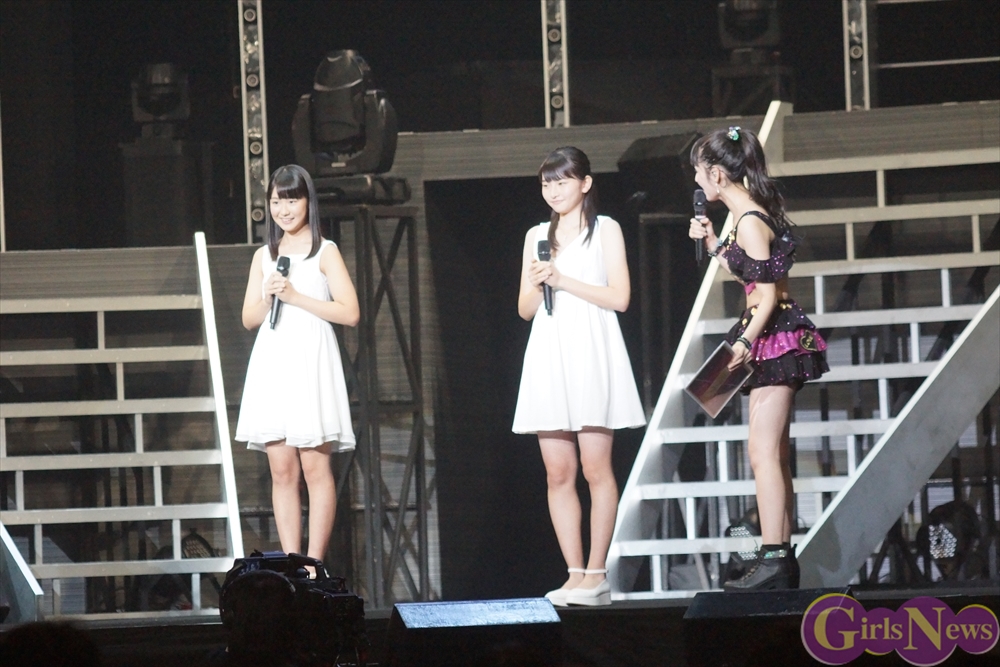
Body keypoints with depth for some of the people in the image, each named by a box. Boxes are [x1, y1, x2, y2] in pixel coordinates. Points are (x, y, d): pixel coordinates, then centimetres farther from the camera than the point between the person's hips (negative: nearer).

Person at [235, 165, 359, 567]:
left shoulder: (324, 251, 3)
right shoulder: (264, 257, 16)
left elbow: (349, 312, -5)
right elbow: (249, 319, 16)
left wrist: (296, 296, -10)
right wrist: (268, 298, -5)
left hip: (310, 362, -4)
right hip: (272, 363, 4)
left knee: (315, 466, -7)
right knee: (281, 470, 0)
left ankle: (315, 563, -7)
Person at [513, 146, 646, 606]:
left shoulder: (605, 229, 6)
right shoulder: (537, 236, 18)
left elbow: (619, 297, -4)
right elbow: (524, 309, 16)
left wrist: (562, 280, -10)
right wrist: (537, 284, -5)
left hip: (591, 353, -4)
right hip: (548, 356, 4)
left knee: (595, 468, -8)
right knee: (558, 473, -1)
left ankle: (596, 574, -7)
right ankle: (575, 575, 0)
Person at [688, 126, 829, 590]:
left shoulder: (750, 222, -16)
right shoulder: (756, 214, 14)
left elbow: (768, 294, -19)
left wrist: (747, 342, -23)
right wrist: (713, 244, 18)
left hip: (774, 338, -11)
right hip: (772, 342, 11)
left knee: (764, 451, -13)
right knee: (772, 453, 12)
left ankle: (774, 559, -17)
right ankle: (781, 556, 15)